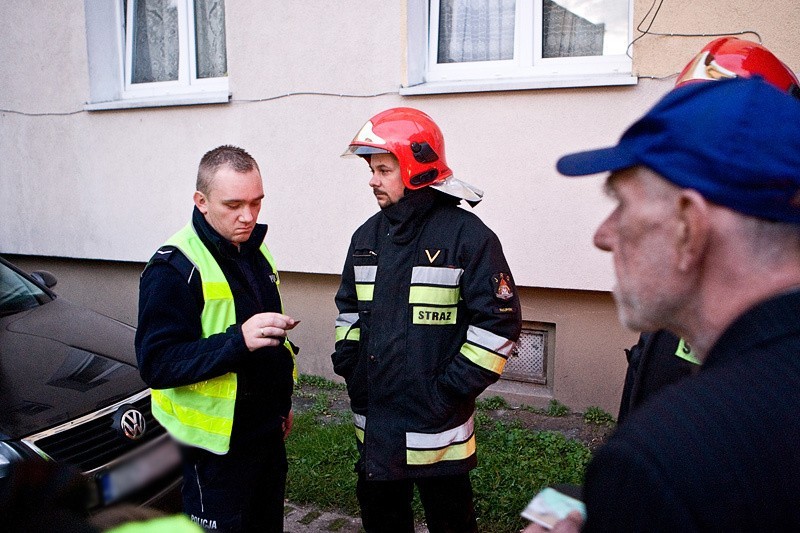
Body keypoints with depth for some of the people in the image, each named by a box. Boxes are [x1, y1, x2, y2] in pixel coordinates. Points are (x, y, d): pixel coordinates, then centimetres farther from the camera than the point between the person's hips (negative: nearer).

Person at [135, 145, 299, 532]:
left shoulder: (254, 250, 7)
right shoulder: (174, 267, -19)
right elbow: (157, 364, -24)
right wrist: (238, 340, -35)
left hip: (268, 433, 8)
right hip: (216, 443, -7)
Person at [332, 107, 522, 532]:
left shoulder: (466, 234, -14)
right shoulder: (367, 236, 7)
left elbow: (499, 321, -15)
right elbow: (348, 308, 18)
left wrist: (452, 388, -16)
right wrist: (349, 366, 7)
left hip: (436, 426, -6)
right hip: (373, 422, 6)